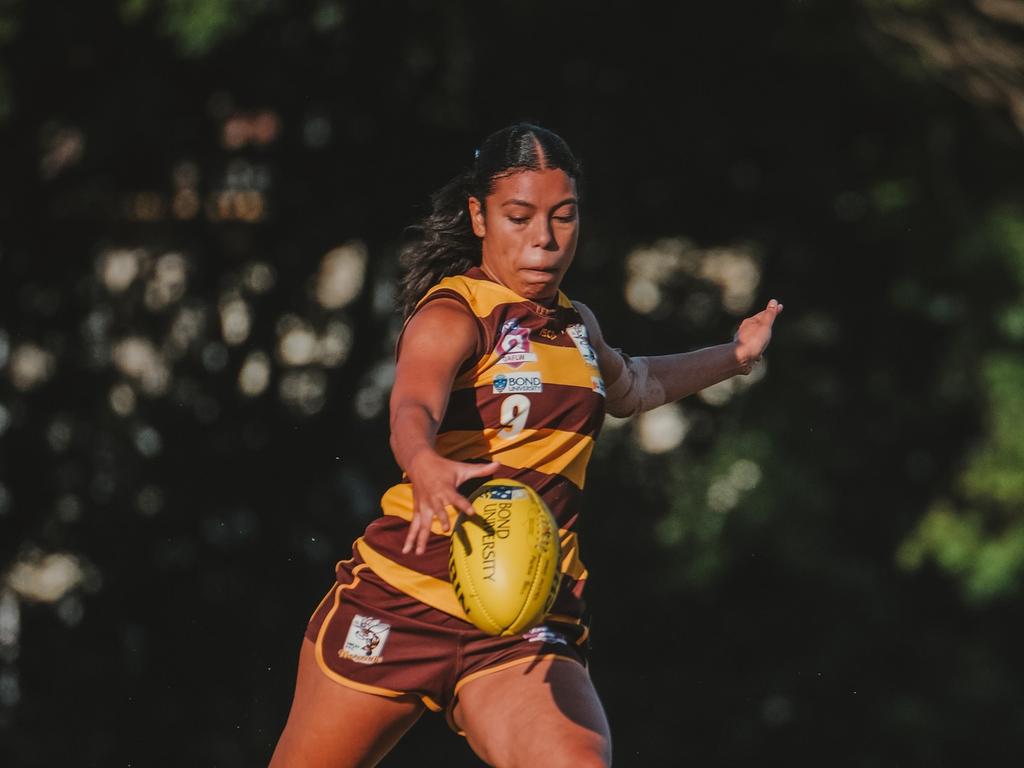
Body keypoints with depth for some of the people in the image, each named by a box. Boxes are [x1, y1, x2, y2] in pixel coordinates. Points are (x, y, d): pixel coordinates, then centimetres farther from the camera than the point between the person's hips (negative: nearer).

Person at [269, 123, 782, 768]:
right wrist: (427, 468, -55)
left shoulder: (574, 323, 13)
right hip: (401, 603, -4)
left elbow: (626, 387, 41)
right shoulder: (452, 315, -9)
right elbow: (412, 408, -33)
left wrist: (734, 355, 39)